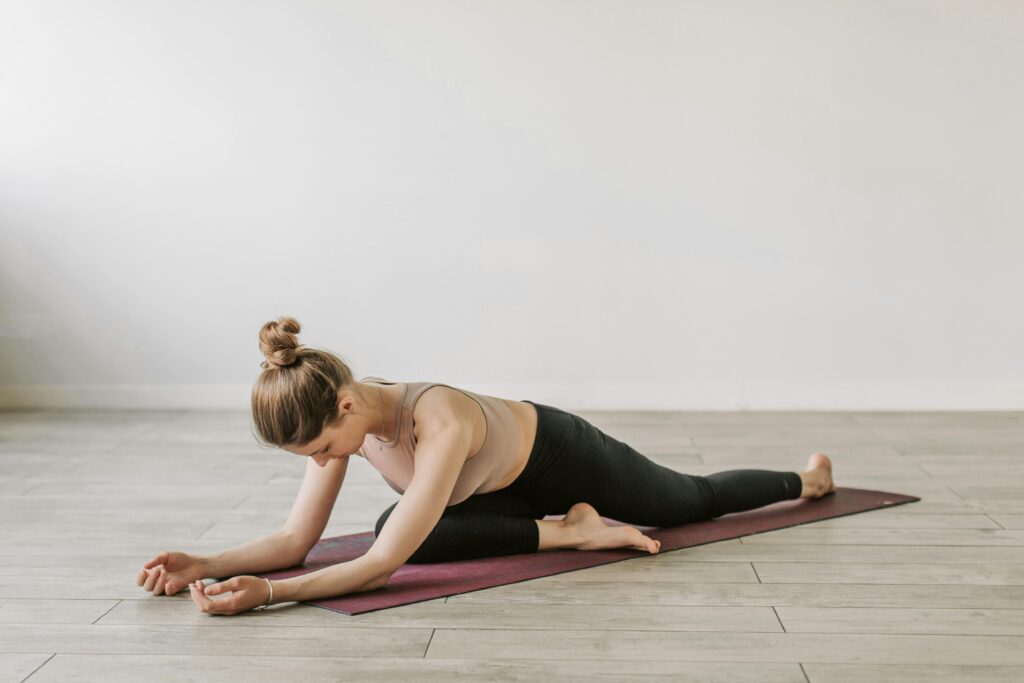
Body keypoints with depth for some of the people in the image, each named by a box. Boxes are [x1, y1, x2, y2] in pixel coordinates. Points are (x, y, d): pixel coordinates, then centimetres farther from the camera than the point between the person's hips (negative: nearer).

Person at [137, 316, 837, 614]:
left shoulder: (441, 425, -48)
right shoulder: (340, 414, -25)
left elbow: (384, 564, -50)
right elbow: (297, 540, -22)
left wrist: (267, 592, -62)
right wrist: (206, 564, -39)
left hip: (562, 458, -6)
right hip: (510, 482, 6)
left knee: (696, 500, 14)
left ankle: (805, 477, 46)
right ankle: (566, 530, 23)